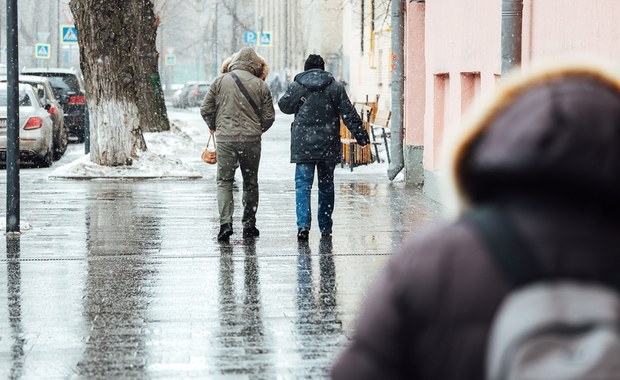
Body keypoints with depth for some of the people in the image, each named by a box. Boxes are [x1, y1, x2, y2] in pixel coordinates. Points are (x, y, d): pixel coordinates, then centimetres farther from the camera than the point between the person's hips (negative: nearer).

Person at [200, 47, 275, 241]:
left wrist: (213, 126, 22)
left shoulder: (220, 81, 1)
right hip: (251, 140, 0)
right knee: (250, 183, 13)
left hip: (225, 138, 0)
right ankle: (249, 224, 14)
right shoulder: (260, 85, 1)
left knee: (224, 181, 5)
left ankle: (225, 223, -10)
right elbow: (269, 117, 3)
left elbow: (206, 109, 3)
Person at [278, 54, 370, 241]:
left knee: (303, 184, -2)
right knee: (326, 185, 12)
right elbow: (349, 114, 1)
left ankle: (303, 224, -18)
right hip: (328, 145, 2)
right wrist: (361, 135, 5)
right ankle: (325, 227, 17)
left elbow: (283, 106, 16)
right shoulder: (335, 87, 3)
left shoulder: (295, 87, -1)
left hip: (303, 144, -2)